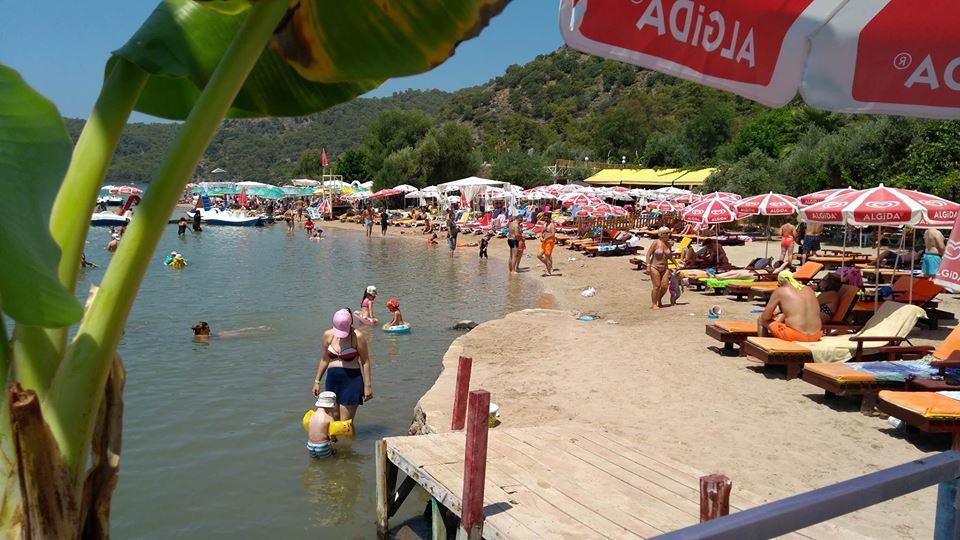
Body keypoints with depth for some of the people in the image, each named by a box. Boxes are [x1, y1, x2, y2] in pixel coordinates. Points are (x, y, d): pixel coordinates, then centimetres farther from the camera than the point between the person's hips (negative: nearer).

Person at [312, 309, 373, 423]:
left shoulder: (358, 337, -9)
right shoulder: (328, 335, 5)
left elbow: (365, 362, -5)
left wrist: (368, 386, -8)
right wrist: (317, 381, 18)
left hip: (351, 380, -5)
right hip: (332, 379, 5)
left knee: (345, 423, -7)